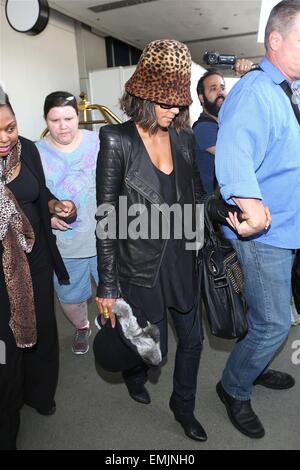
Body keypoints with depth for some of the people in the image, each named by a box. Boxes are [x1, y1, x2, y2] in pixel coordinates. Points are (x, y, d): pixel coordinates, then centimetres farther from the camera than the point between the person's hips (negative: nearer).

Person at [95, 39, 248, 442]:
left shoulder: (183, 136, 1)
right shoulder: (117, 139, -13)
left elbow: (195, 197, 7)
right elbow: (106, 217, -13)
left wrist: (228, 210, -14)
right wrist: (108, 286, -12)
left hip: (181, 258, 5)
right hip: (140, 264, -4)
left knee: (192, 338, 16)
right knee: (155, 345, 13)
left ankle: (183, 406, 46)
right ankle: (134, 374, 53)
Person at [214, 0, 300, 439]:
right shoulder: (255, 93, -16)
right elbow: (233, 150, -35)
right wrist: (248, 199, -50)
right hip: (263, 235, -9)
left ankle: (253, 368, 45)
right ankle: (234, 389, 25)